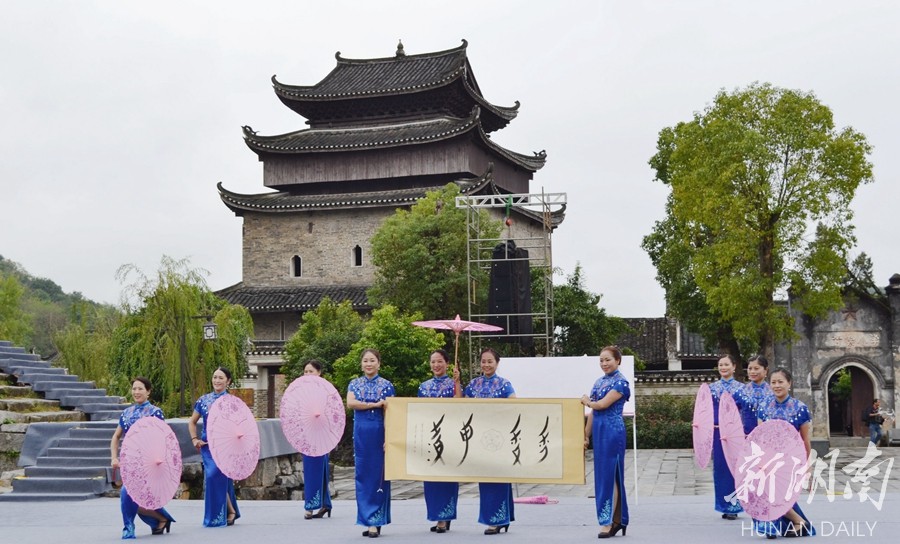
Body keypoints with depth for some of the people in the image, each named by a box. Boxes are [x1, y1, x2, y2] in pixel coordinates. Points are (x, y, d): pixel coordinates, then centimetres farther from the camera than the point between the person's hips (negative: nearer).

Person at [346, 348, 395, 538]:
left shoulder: (386, 385, 1)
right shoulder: (354, 384, 9)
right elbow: (350, 403, -9)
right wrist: (375, 404, -14)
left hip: (378, 433, -3)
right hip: (360, 433, 3)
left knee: (378, 476, -3)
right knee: (363, 476, 3)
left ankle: (375, 521, 1)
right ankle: (368, 521, 10)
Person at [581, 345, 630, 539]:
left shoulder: (620, 382, -8)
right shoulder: (599, 382, 15)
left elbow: (603, 404, -17)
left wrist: (587, 401, 2)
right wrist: (586, 435, 14)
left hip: (612, 431, -8)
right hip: (598, 431, 8)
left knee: (610, 475, -7)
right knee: (601, 474, 8)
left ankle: (609, 522, -4)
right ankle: (617, 520, 15)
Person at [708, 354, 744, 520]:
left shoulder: (740, 388, 4)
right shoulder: (711, 387, 9)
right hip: (717, 431, 2)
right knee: (719, 467, 3)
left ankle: (733, 505, 6)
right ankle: (725, 505, 12)